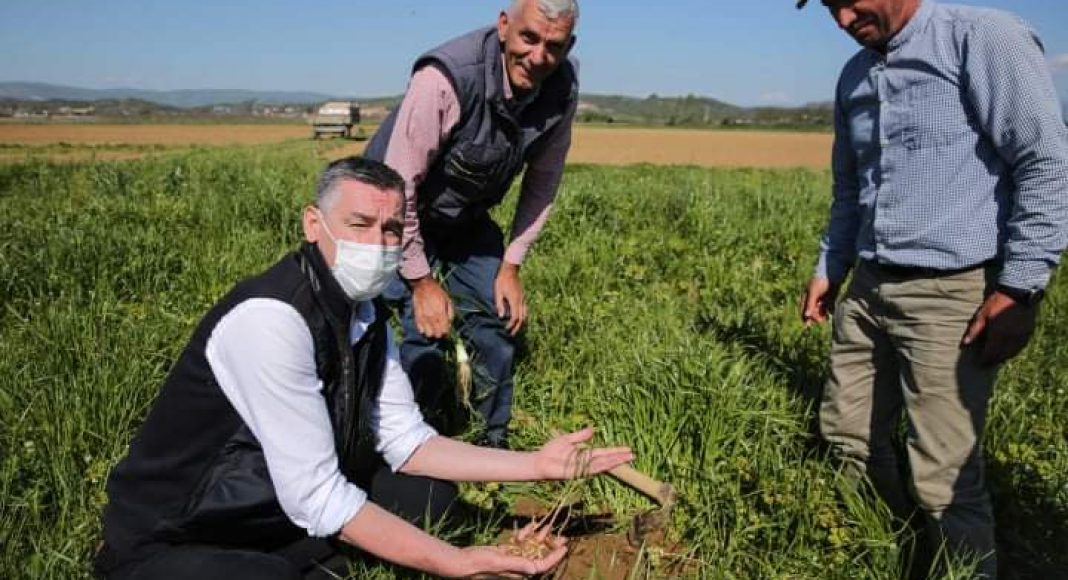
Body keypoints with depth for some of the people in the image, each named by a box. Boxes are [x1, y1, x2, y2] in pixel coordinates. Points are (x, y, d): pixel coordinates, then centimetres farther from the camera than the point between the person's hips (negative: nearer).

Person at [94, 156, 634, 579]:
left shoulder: (365, 314, -2)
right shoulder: (270, 317, -28)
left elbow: (406, 442, 1)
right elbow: (315, 497, -28)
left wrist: (537, 464, -5)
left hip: (276, 513, 8)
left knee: (431, 487, 7)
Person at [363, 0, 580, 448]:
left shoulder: (562, 89, -17)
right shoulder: (446, 79, -35)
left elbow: (542, 181, -2)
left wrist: (511, 265, -4)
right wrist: (421, 281, -20)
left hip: (467, 218, 5)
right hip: (401, 213, -5)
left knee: (498, 319, 3)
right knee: (425, 330, -14)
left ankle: (495, 441, 22)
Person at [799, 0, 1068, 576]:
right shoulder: (853, 76, 14)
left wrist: (1019, 288, -18)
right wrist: (829, 268, 19)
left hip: (952, 294, -7)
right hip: (869, 288, 7)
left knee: (943, 479, -4)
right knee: (845, 435, 14)